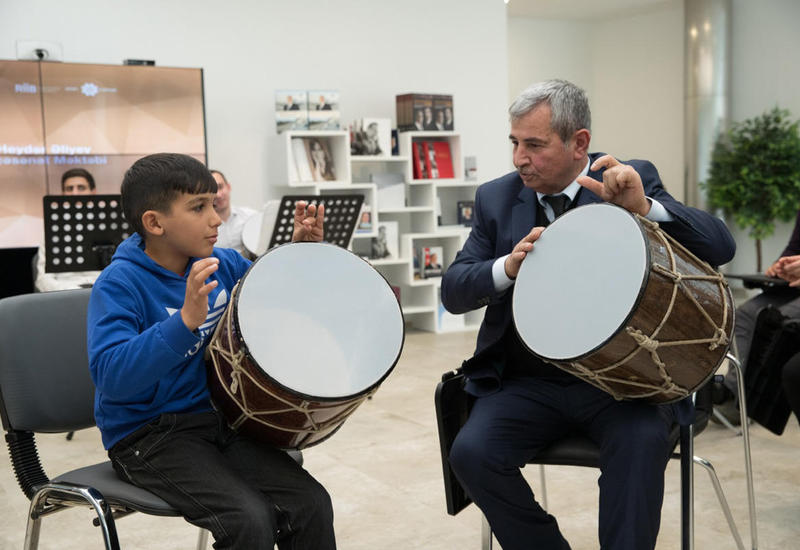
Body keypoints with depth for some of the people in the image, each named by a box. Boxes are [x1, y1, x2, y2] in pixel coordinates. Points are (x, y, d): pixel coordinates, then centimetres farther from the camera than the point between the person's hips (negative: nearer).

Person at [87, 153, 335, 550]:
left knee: (312, 505, -13)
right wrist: (186, 321, -40)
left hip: (219, 420, 6)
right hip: (147, 436, -6)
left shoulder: (223, 264, 2)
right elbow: (111, 376, -29)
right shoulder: (119, 284, -16)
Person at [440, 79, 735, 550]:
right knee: (472, 452, -20)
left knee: (642, 442, -31)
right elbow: (454, 292, 3)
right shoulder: (497, 198, 6)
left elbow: (720, 248, -9)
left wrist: (643, 206, -27)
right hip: (528, 382, 3)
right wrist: (507, 268, -18)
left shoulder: (635, 179, 0)